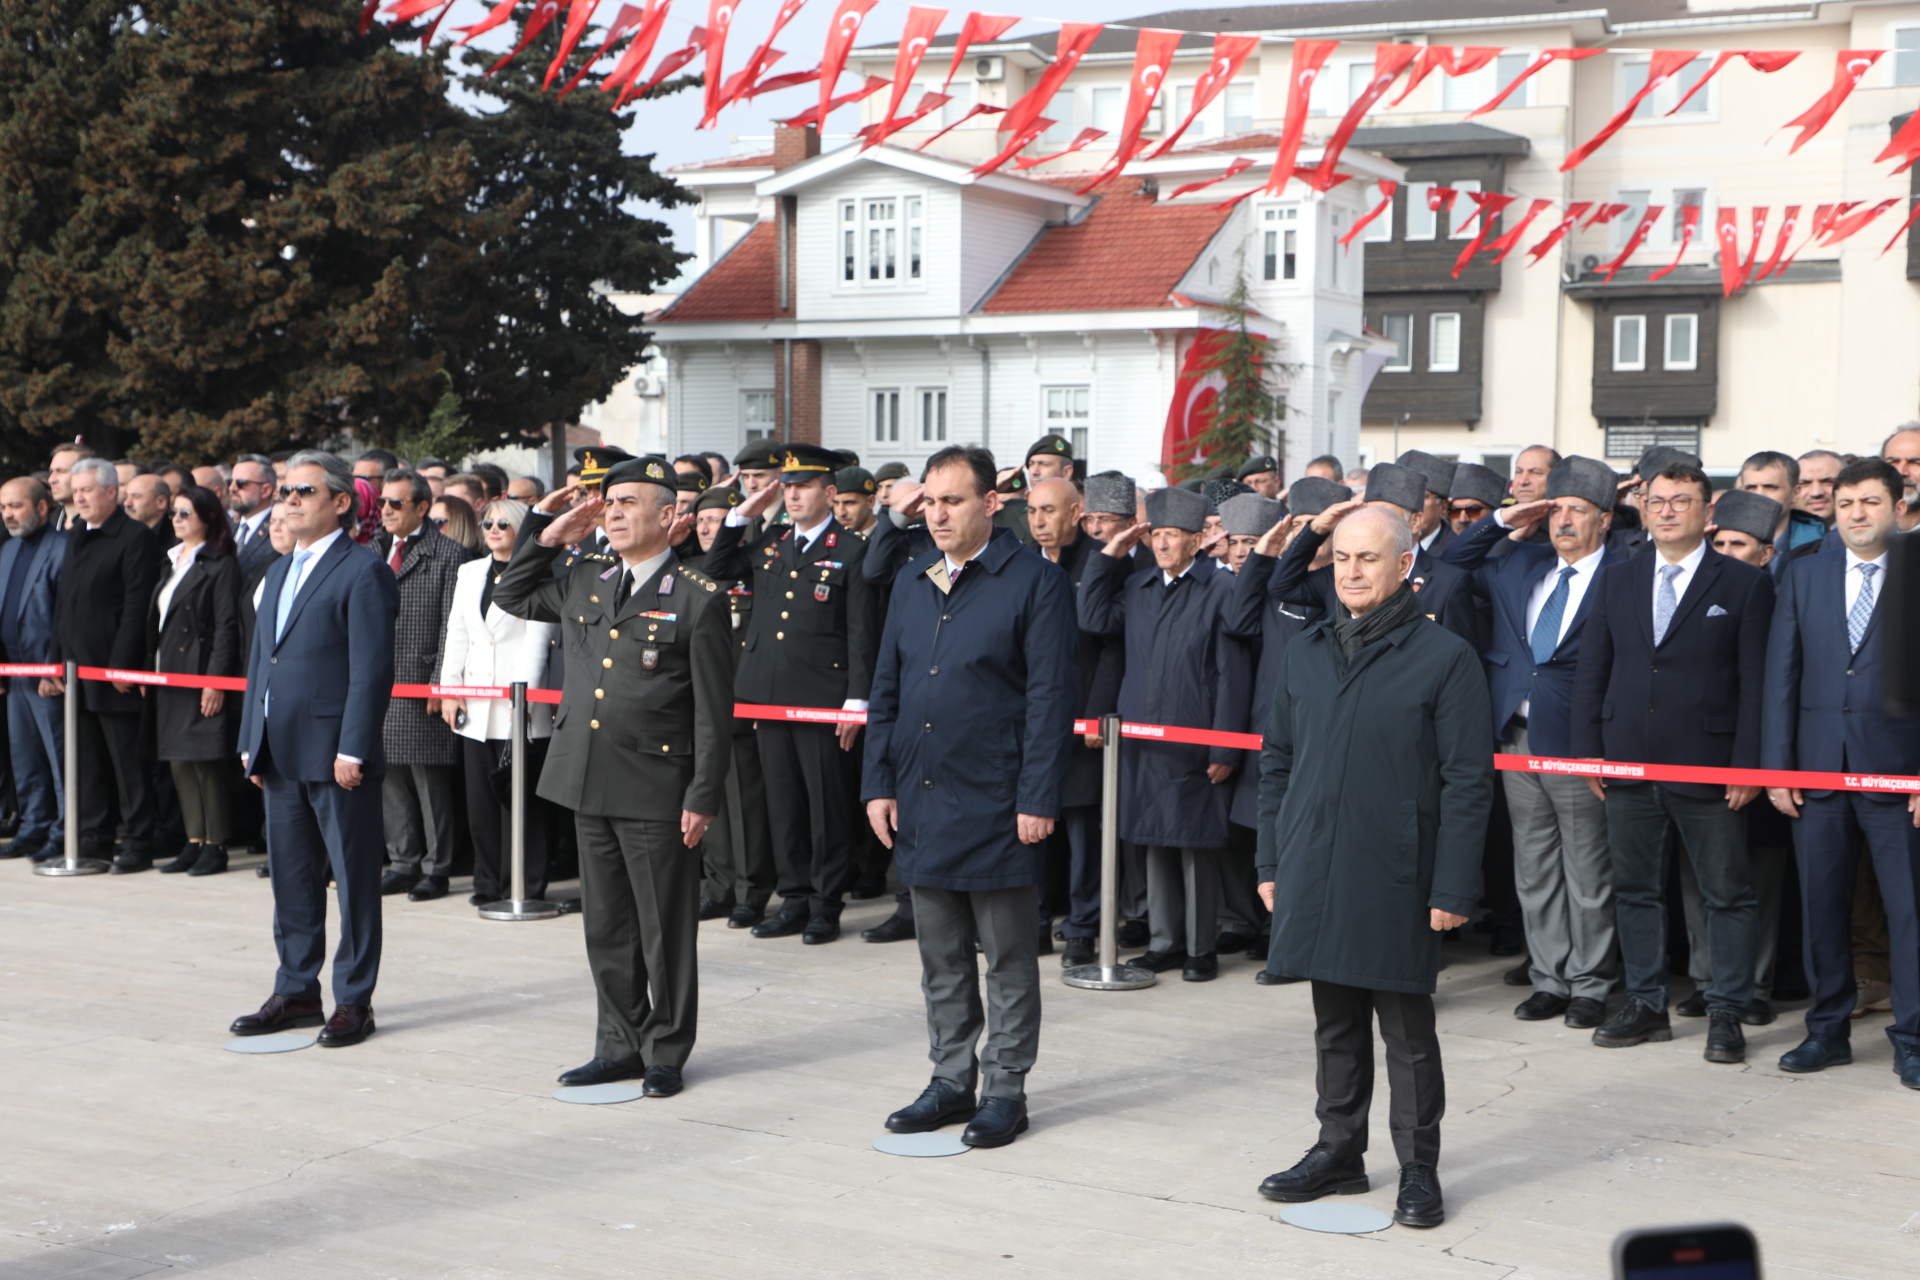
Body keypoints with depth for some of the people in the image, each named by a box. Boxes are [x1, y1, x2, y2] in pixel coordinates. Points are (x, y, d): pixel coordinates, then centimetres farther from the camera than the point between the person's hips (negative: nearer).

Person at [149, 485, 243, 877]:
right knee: (180, 763, 9)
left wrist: (215, 681, -19)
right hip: (169, 676, 8)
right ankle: (194, 842, 16)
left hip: (202, 676, -8)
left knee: (206, 761, -5)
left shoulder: (220, 565, -8)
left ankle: (215, 845, 2)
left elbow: (226, 627, -13)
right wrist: (149, 672, 14)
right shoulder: (173, 562, 17)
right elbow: (157, 623, 19)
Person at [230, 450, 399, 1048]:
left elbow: (372, 669, -14)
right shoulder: (279, 572, 18)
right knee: (291, 880, 14)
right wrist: (251, 741, 13)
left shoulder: (363, 571, -9)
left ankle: (354, 1001, 8)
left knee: (354, 881, 1)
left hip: (335, 753, -8)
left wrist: (352, 750, -19)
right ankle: (296, 992, 24)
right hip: (281, 754, 8)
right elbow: (259, 658, 21)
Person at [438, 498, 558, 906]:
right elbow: (456, 635, 16)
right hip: (475, 703, 6)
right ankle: (489, 882, 15)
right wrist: (449, 688, 8)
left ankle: (527, 885, 3)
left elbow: (538, 639, -8)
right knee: (480, 799, 7)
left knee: (521, 798, -4)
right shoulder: (468, 573, 16)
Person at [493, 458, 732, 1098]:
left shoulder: (698, 599, -7)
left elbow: (713, 710, -8)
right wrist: (543, 533, 11)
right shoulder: (585, 580, 10)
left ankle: (665, 1052, 16)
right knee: (606, 926, 14)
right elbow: (512, 596, 26)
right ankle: (620, 1044, 26)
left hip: (657, 792, -6)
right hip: (589, 783, 6)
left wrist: (703, 797, -12)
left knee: (665, 930, 3)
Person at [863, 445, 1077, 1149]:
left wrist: (1037, 800, -15)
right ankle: (952, 1080, 24)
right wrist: (879, 784, 7)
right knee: (941, 958, 14)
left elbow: (1049, 699, -11)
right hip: (921, 801, 6)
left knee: (1008, 958, 5)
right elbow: (886, 691, 15)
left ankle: (1005, 1088, 14)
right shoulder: (912, 583, 11)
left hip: (996, 804, -6)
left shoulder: (1035, 581, -7)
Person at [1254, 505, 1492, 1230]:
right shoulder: (1305, 653, 9)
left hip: (1397, 883, -5)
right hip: (1315, 874, 5)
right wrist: (1271, 861, 11)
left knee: (1408, 1032, 5)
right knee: (1335, 1024, 15)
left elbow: (1467, 782, -9)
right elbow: (1277, 760, 15)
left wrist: (1452, 889, -12)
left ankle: (1418, 1170, 17)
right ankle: (1339, 1150, 28)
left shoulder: (1444, 658, -7)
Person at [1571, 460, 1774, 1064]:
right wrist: (1588, 752, 4)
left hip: (1708, 769, -4)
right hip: (1627, 765, 4)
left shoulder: (1745, 584, 0)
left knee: (1726, 893, 2)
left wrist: (1747, 765, -10)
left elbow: (1756, 681, -4)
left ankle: (1726, 1013, 11)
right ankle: (1646, 1005, 20)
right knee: (1635, 889, 10)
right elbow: (1591, 671, 12)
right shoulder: (1616, 582, 11)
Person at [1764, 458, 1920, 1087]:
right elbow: (1781, 676, 8)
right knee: (1822, 906, 9)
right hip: (1817, 769, 3)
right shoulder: (1804, 575, 10)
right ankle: (1827, 1030, 21)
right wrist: (1776, 767, 2)